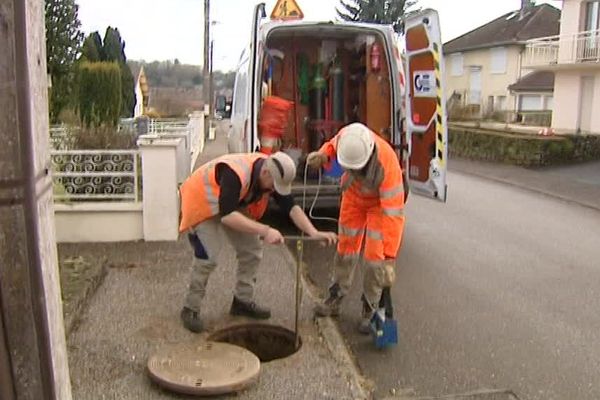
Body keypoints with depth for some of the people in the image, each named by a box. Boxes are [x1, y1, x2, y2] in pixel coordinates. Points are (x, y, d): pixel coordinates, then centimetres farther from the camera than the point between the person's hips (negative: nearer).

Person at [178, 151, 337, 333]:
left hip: (235, 205, 7)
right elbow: (227, 215, -44)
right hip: (203, 204, -7)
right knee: (207, 257, -17)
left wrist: (314, 233, -27)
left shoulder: (272, 174, -16)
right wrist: (265, 231, -48)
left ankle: (243, 301, 17)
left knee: (252, 251, 2)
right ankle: (190, 309, 0)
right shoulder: (235, 174, -39)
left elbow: (291, 206, -14)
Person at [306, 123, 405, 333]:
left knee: (374, 255, -8)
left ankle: (370, 309, 11)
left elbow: (393, 213, -43)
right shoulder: (346, 137, -32)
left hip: (381, 200, -4)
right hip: (354, 194, 5)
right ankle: (335, 298, 27)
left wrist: (389, 259, -45)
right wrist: (323, 153, -27)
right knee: (346, 245, 10)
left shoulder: (387, 163, -44)